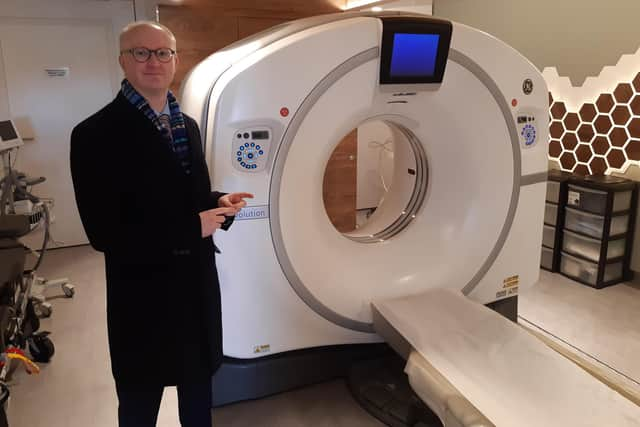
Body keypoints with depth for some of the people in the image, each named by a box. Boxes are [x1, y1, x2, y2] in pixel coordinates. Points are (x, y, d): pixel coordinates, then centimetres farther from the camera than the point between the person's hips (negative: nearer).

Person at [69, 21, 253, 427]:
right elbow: (104, 233, -21)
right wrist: (193, 227, -21)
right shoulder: (96, 134, -17)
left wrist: (218, 202, -7)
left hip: (197, 284, 6)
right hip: (143, 294, -6)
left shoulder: (188, 125, 6)